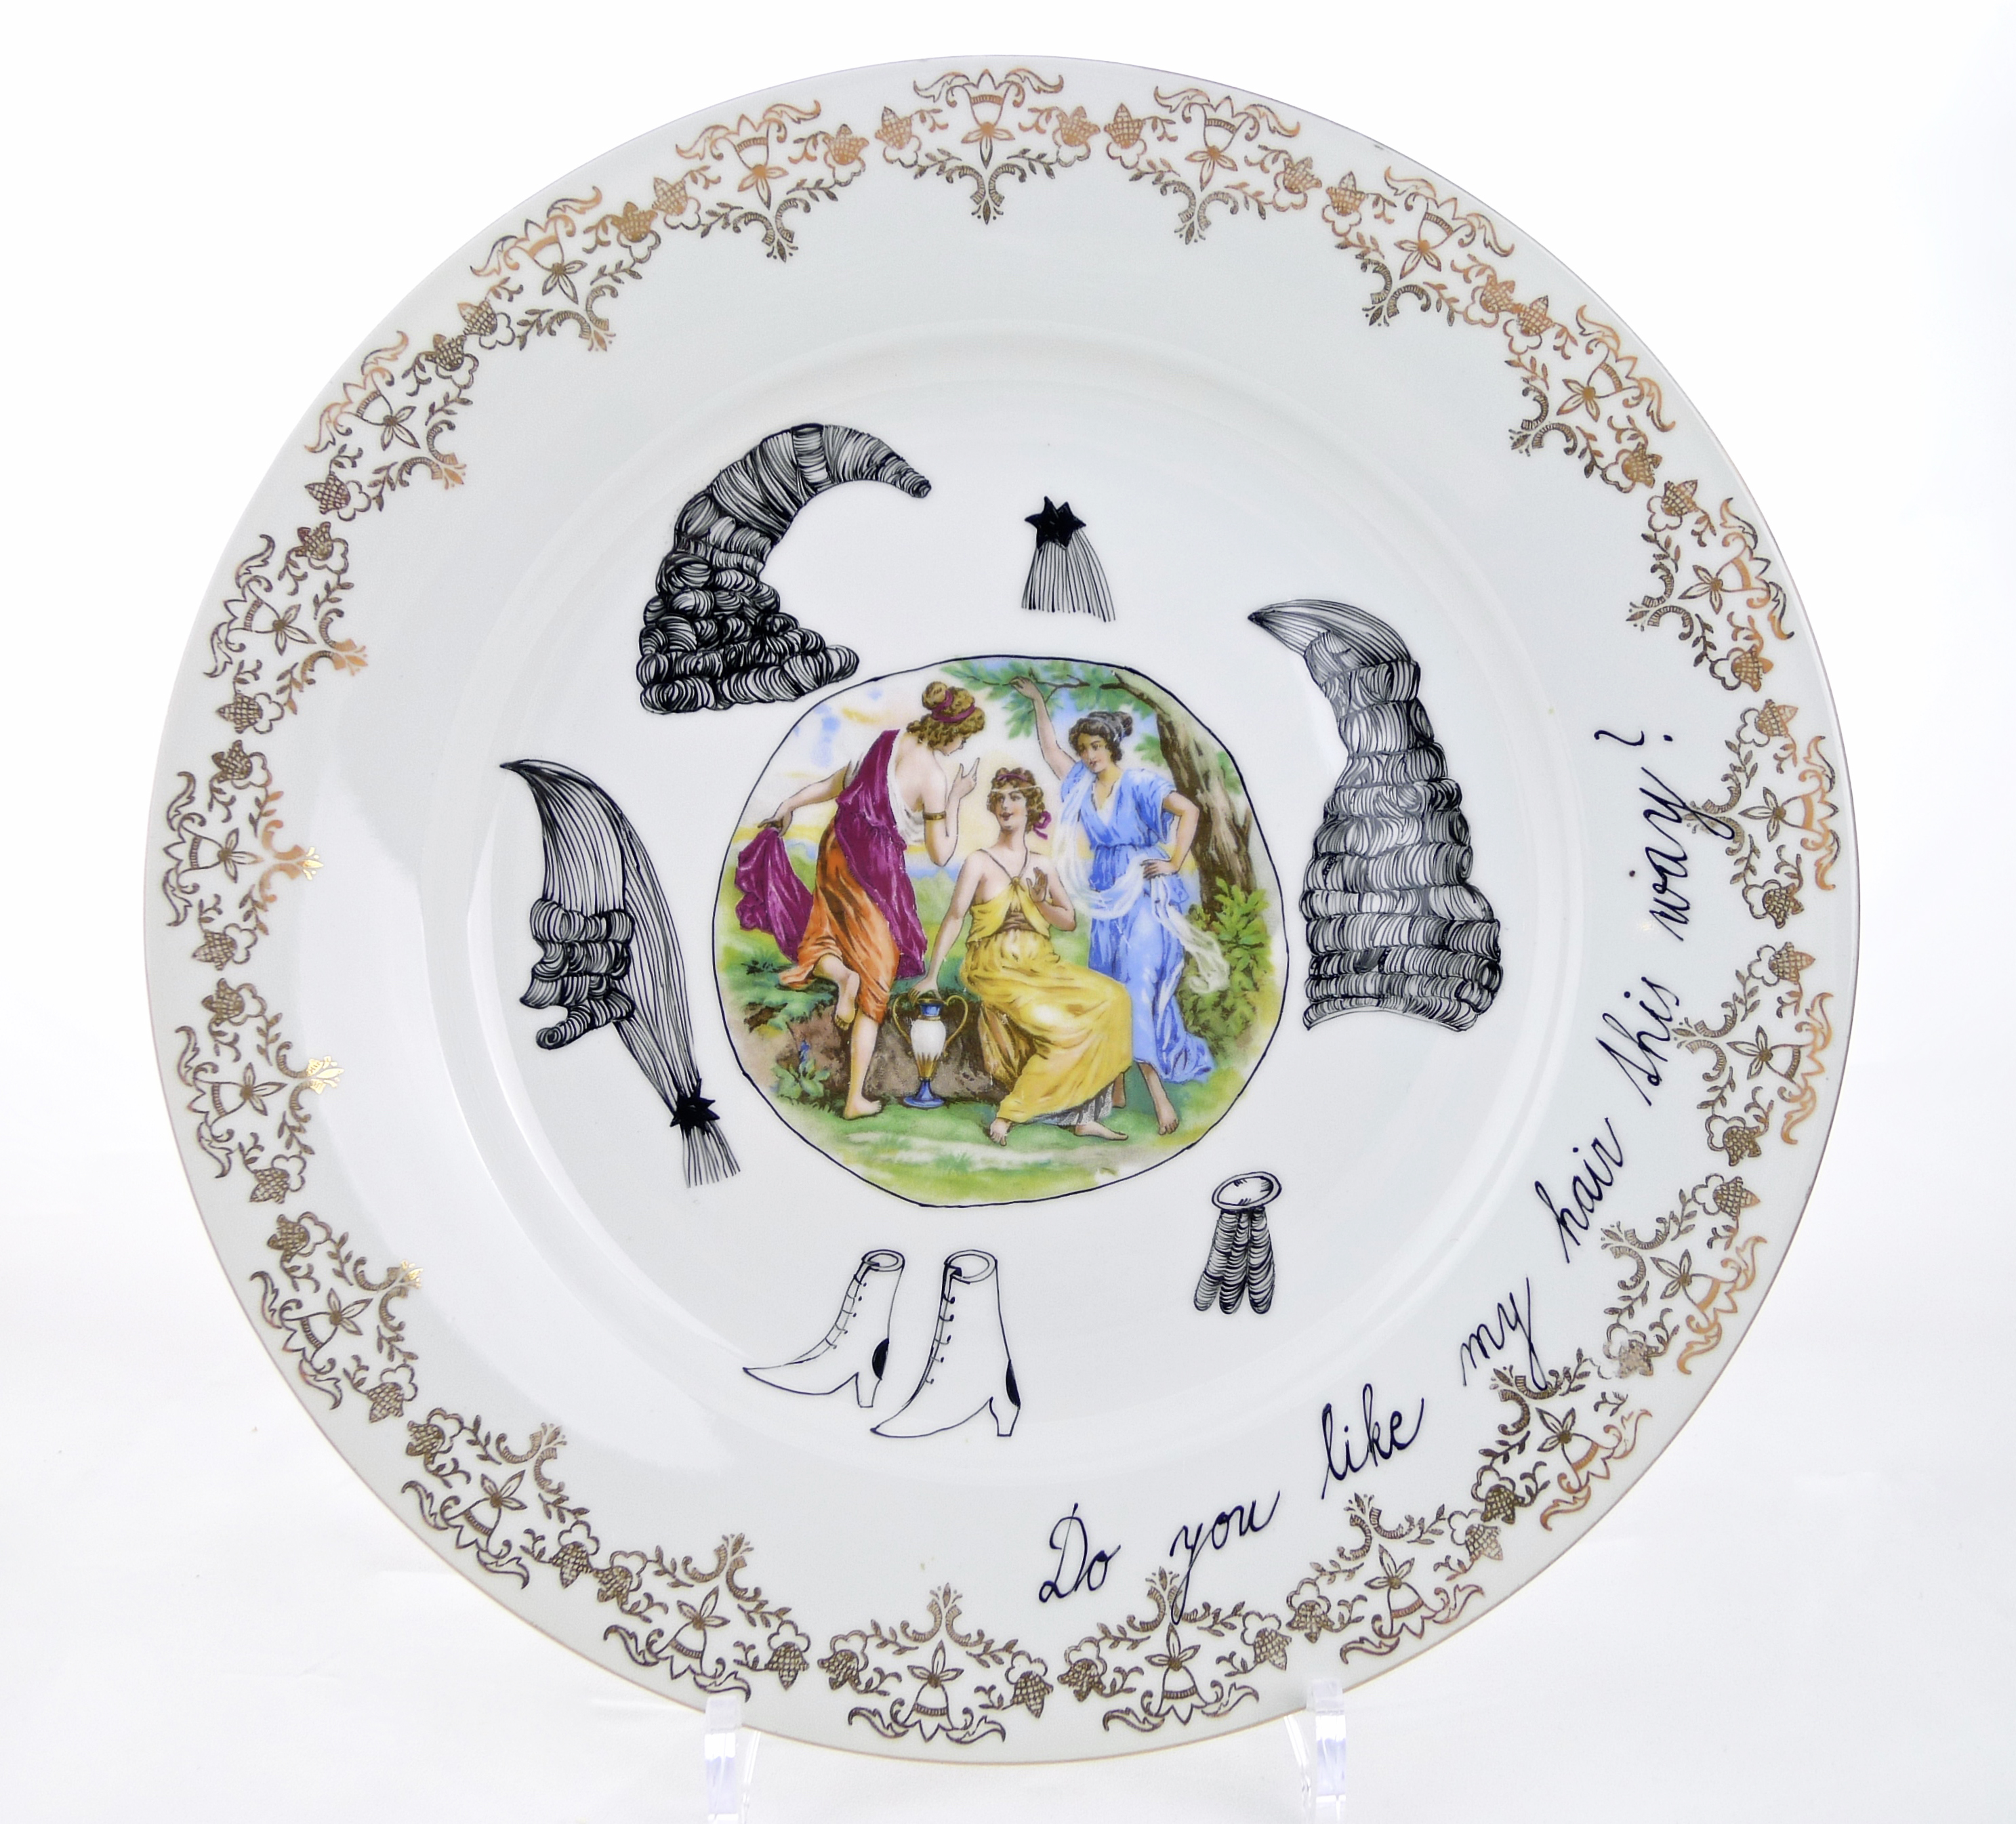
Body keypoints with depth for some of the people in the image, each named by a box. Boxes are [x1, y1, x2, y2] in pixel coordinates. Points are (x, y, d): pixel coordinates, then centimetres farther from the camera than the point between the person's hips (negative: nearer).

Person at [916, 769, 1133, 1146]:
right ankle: (1008, 1116, -16)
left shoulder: (1042, 866, 14)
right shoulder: (980, 861, 0)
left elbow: (1070, 922, 16)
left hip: (1041, 968, 6)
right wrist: (931, 976, -11)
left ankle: (1085, 1115, -15)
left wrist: (1041, 903, -4)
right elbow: (954, 919, -5)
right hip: (997, 970, -6)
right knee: (1062, 1027, -28)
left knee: (1109, 998, -17)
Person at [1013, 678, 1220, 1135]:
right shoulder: (1082, 783, 9)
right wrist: (1037, 700, 24)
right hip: (1107, 895, 7)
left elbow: (1188, 811, -20)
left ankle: (1159, 1094, -16)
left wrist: (1175, 864, -18)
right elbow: (1050, 748, 22)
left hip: (1145, 894, -7)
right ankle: (1116, 1087, 13)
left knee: (1140, 985, -15)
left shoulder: (1139, 782, -10)